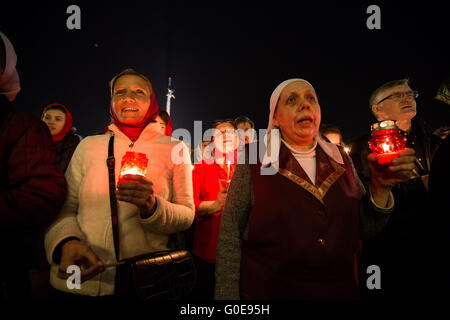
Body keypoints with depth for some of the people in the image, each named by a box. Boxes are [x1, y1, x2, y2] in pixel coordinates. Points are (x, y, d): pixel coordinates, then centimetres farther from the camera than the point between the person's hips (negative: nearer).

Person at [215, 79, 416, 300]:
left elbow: (366, 228, 3)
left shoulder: (339, 159, 2)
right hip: (269, 290, -3)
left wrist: (380, 186, -12)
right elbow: (231, 234, -10)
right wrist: (227, 296, -12)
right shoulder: (254, 160, -10)